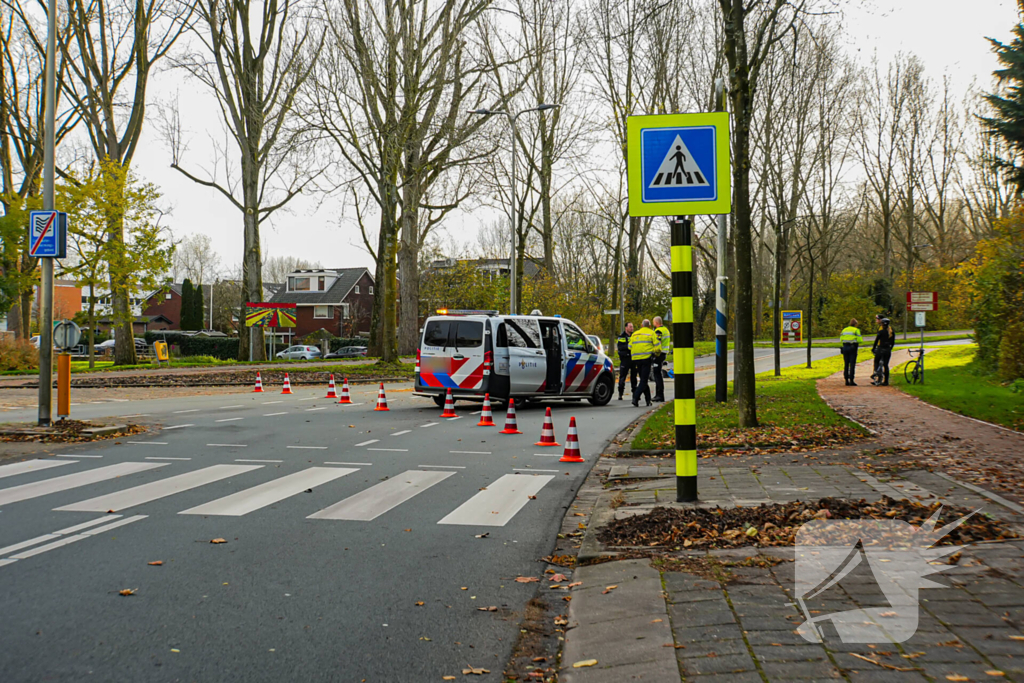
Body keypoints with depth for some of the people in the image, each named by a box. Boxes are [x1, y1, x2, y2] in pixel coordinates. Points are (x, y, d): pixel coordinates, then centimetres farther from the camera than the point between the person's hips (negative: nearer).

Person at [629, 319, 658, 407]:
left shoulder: (634, 334, 18)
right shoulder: (651, 333, 3)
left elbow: (630, 347, 13)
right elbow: (657, 346, -2)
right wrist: (655, 353, 16)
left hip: (636, 359, 5)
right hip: (646, 358, -5)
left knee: (643, 379, 15)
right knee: (644, 380, -5)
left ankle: (648, 399, 18)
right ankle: (635, 398, -21)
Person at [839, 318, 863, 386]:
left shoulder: (844, 330, 11)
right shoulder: (856, 330, -3)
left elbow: (841, 339, 8)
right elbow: (860, 340, -9)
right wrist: (857, 342, 12)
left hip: (845, 347, 5)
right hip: (853, 347, -5)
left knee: (846, 364, 10)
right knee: (852, 364, -2)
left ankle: (846, 380, 10)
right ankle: (851, 380, -5)